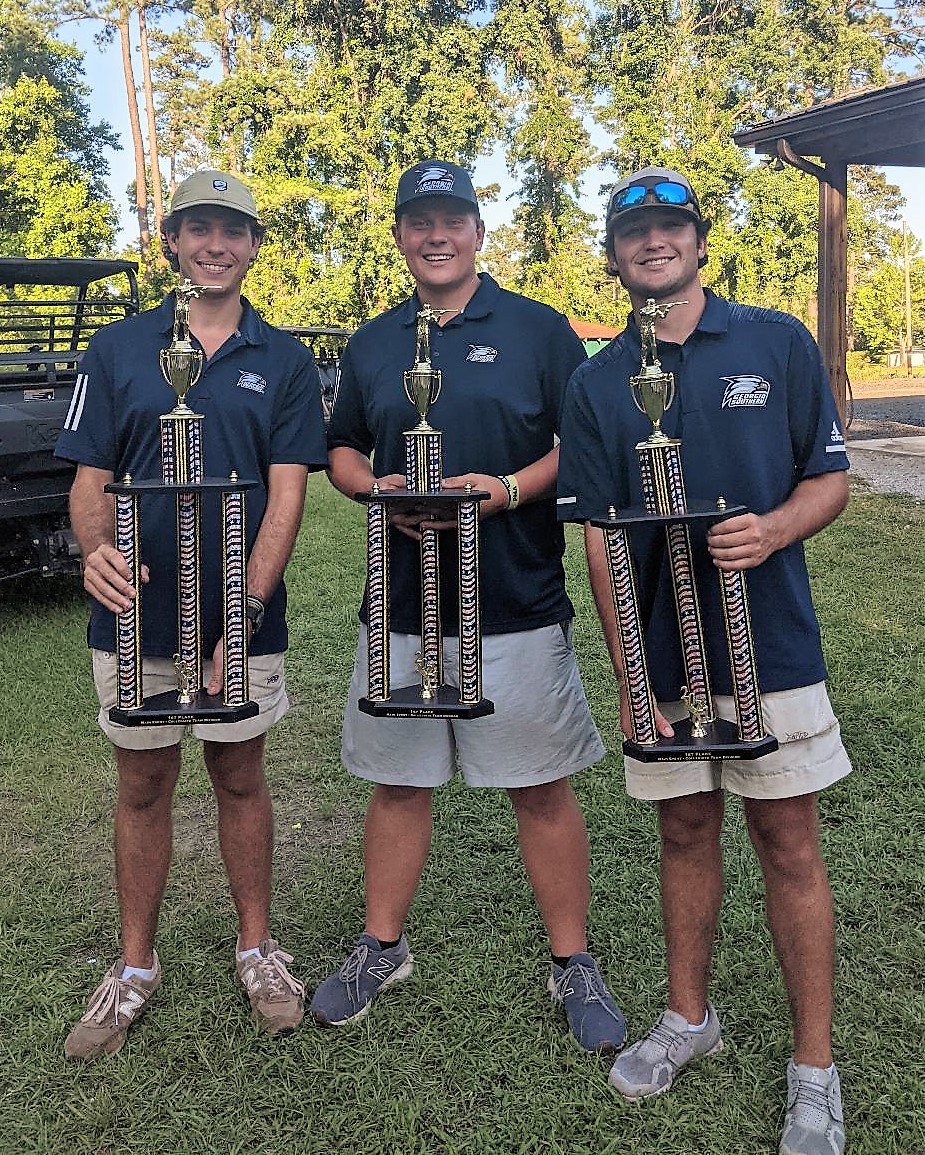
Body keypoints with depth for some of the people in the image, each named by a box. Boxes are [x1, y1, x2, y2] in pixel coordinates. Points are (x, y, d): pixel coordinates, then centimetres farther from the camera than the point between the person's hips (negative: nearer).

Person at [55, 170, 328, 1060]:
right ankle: (135, 968, 29)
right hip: (137, 614, 1)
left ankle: (256, 946, 31)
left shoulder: (283, 360, 1)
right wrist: (94, 548, -22)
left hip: (244, 618, -1)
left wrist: (247, 608, -19)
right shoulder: (116, 350, 3)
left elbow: (286, 492, -6)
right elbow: (90, 480, 1)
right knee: (143, 786, 12)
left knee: (239, 779, 12)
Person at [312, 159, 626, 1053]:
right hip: (400, 607, 3)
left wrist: (512, 488, -17)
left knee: (542, 787, 5)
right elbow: (341, 451, 18)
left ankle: (572, 962, 22)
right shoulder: (371, 344, 13)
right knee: (397, 781, 13)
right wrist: (378, 489, -4)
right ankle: (382, 946, 31)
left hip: (519, 608, -3)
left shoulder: (539, 330, 2)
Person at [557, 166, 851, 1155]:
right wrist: (629, 676, -6)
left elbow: (830, 479, 3)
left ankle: (814, 1066, 21)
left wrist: (774, 529, -20)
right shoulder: (595, 384, 4)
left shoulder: (778, 343, 1)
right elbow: (598, 537, 1)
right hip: (661, 658, 2)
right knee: (686, 834, 14)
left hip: (771, 647, -1)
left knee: (789, 846, 5)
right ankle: (688, 1016, 34)